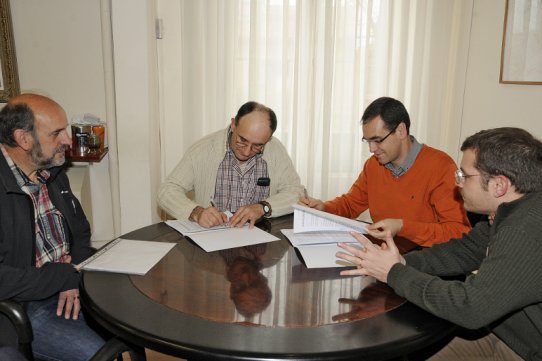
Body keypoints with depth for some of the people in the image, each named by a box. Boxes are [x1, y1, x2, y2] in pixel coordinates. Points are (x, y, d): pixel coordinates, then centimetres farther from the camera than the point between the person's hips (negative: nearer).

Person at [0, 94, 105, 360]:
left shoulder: (52, 173, 5)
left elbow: (80, 231, 13)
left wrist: (75, 278, -5)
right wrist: (69, 276, -17)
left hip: (68, 290, 7)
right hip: (22, 308, -7)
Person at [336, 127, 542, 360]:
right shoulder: (512, 212, -1)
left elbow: (469, 307, -34)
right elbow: (464, 250, 4)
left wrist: (395, 274, -23)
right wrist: (404, 262, -14)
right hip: (500, 334, 8)